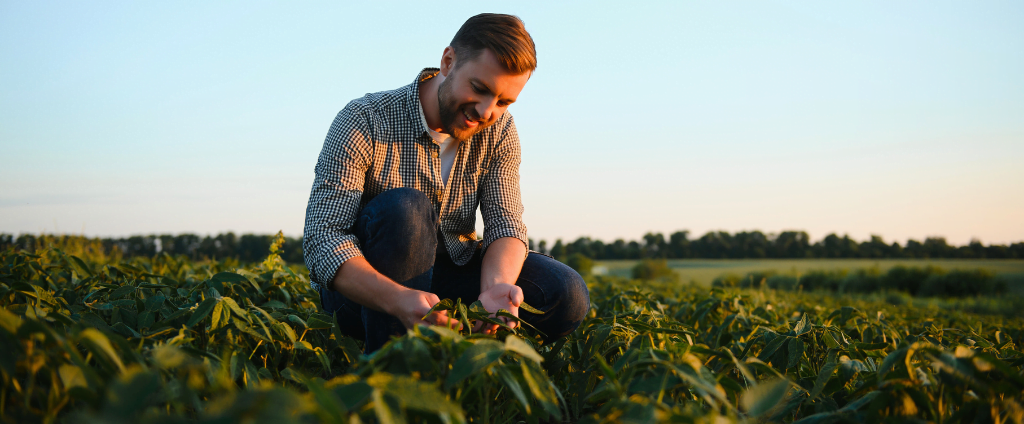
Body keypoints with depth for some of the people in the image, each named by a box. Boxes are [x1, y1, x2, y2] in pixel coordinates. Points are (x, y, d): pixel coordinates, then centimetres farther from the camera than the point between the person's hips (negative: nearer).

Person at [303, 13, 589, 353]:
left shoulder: (498, 131, -3)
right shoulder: (364, 122, -19)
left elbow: (505, 224, -10)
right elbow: (321, 239, -26)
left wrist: (495, 287, -34)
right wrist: (397, 299, -44)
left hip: (445, 278, 4)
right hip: (364, 293, -3)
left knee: (566, 296, -17)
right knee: (404, 208, -35)